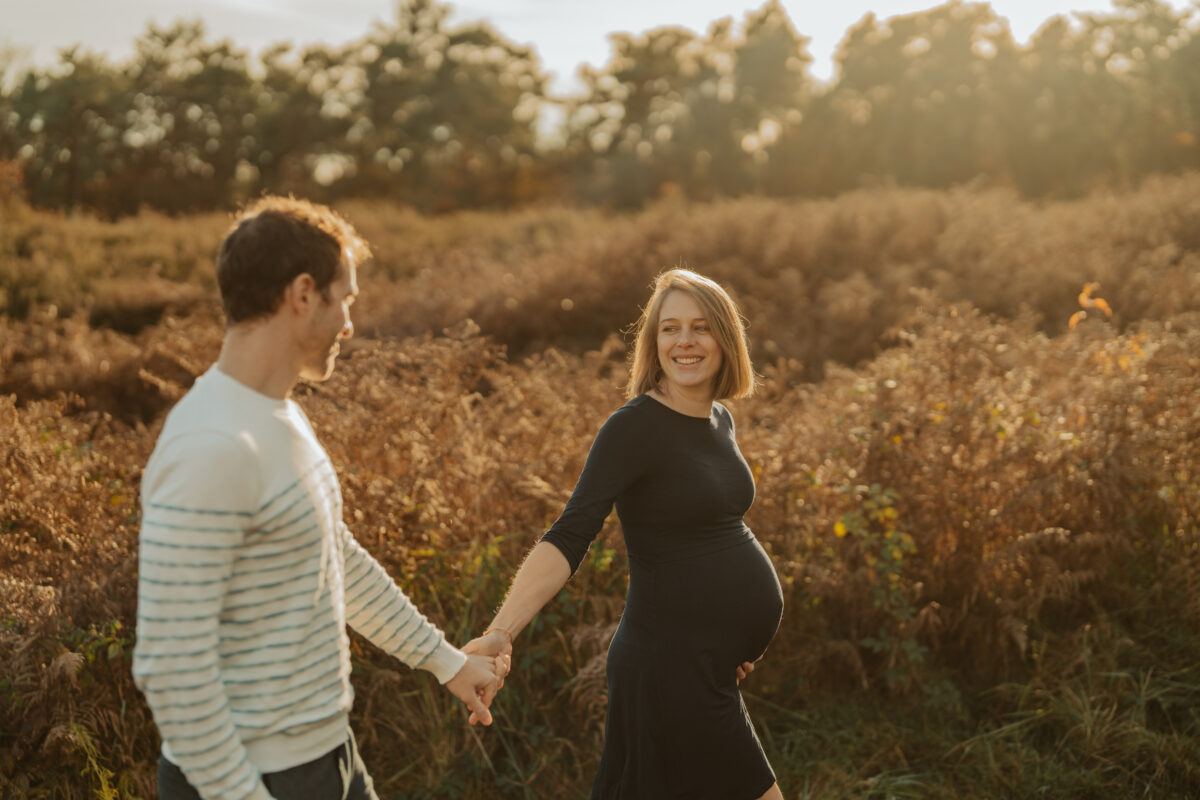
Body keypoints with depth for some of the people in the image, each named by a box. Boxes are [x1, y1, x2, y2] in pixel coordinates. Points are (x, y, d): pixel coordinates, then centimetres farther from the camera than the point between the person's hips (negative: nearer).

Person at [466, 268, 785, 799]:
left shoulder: (719, 420, 9)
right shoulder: (634, 427, -16)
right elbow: (568, 538, -24)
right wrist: (501, 631, -37)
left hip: (717, 661, 8)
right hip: (674, 665, -8)